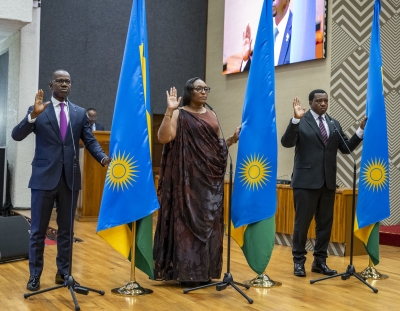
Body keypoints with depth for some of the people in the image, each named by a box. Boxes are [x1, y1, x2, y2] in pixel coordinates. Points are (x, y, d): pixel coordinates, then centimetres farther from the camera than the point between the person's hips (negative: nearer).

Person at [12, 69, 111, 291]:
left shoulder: (80, 113, 8)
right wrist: (33, 115, -25)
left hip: (70, 178, 3)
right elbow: (17, 135, -9)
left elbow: (90, 141, 5)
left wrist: (103, 158, -14)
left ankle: (63, 272, 24)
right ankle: (34, 275, 15)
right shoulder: (38, 110, 0)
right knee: (38, 230, 5)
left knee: (66, 229, 12)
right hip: (44, 178, -2)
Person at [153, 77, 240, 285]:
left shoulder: (211, 116, 15)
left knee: (208, 222, 7)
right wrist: (169, 111, -22)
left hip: (210, 176, 6)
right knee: (186, 220, -4)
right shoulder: (179, 114, -3)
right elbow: (163, 137, -17)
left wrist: (233, 138, 3)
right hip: (187, 176, -6)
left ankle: (205, 270, 15)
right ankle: (185, 272, 2)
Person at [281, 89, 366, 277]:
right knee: (302, 222, 2)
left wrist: (361, 131, -3)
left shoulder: (334, 124, 12)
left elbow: (346, 148, 10)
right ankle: (298, 261, 14)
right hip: (306, 181, -5)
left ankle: (319, 261, 21)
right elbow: (287, 142, -16)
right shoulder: (301, 121, -4)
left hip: (328, 181, 5)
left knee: (325, 223, 10)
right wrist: (296, 120, -28)